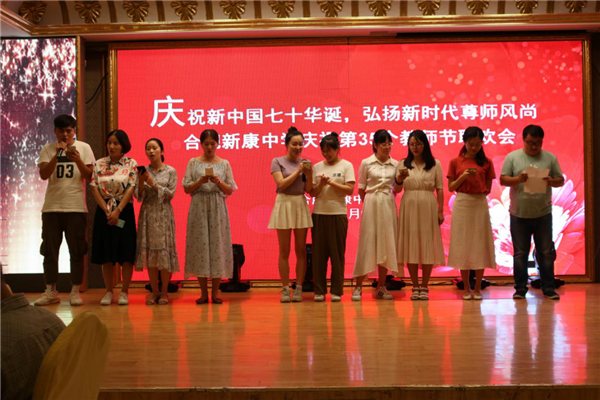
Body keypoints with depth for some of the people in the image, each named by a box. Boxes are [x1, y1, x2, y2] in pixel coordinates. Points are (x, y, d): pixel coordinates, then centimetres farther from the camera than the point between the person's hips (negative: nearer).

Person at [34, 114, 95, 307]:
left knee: (77, 252, 2)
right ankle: (51, 292, 14)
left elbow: (89, 176, 0)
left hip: (76, 207, -1)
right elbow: (43, 174, -5)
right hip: (51, 206, 1)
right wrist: (57, 156, -17)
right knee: (50, 251, 5)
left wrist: (77, 160, -17)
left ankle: (75, 291, 11)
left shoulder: (84, 148, 4)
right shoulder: (48, 149, 7)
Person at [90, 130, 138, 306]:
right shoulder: (99, 164, 7)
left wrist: (117, 211, -15)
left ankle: (124, 292, 7)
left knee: (126, 252, -3)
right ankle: (109, 292, 14)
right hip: (103, 211, 2)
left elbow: (131, 189, -8)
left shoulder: (131, 164, 0)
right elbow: (94, 187, 1)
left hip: (124, 210, -2)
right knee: (106, 254, 4)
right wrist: (107, 210, -10)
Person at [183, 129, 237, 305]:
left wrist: (219, 182, -12)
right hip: (199, 207, 0)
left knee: (218, 244, -2)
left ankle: (215, 292, 7)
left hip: (218, 208, 0)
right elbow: (187, 189, 3)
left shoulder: (224, 164, 8)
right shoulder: (193, 163, 7)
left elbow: (230, 190, 6)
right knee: (200, 244, -2)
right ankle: (204, 292, 7)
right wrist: (200, 181, -13)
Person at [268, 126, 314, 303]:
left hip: (301, 205, 3)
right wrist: (298, 171, -12)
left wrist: (309, 174, -10)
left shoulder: (305, 163, 9)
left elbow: (309, 190, 6)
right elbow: (281, 184, -10)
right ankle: (285, 289, 4)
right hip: (284, 204, -3)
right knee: (284, 251, 0)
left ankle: (298, 288, 7)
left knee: (300, 250, 3)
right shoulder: (277, 161, 1)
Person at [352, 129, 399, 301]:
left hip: (389, 206, 3)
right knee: (367, 243, -5)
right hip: (371, 204, -3)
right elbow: (361, 189, 4)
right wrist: (371, 202, 5)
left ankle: (381, 287, 13)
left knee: (386, 244, 4)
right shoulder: (366, 163, 0)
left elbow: (396, 189, 15)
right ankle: (358, 287, 0)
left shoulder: (395, 164, 9)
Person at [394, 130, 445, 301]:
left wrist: (440, 211, -3)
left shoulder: (435, 164, 6)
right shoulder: (403, 164, 8)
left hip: (428, 208, -1)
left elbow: (440, 189, 4)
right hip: (409, 208, 1)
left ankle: (424, 287, 9)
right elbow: (396, 190, 4)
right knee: (410, 245, 1)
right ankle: (415, 287, 10)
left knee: (427, 246, 0)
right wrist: (399, 178, -16)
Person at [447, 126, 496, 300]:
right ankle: (466, 288, 12)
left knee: (480, 245, 1)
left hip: (480, 205, 1)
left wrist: (476, 179, -7)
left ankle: (477, 288, 11)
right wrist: (463, 177, -11)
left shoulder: (486, 162, 5)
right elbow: (451, 187, 3)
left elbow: (488, 188, 8)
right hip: (462, 204, 0)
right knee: (463, 245, 2)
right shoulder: (455, 162, 3)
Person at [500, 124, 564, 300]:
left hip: (543, 214, 1)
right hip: (519, 214, -1)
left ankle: (548, 288, 14)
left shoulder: (550, 158, 5)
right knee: (520, 253, 6)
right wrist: (518, 179, -21)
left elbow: (561, 180, 6)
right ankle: (520, 288, 14)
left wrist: (552, 181, -16)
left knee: (546, 253, 5)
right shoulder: (512, 157, 2)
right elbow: (503, 179, -2)